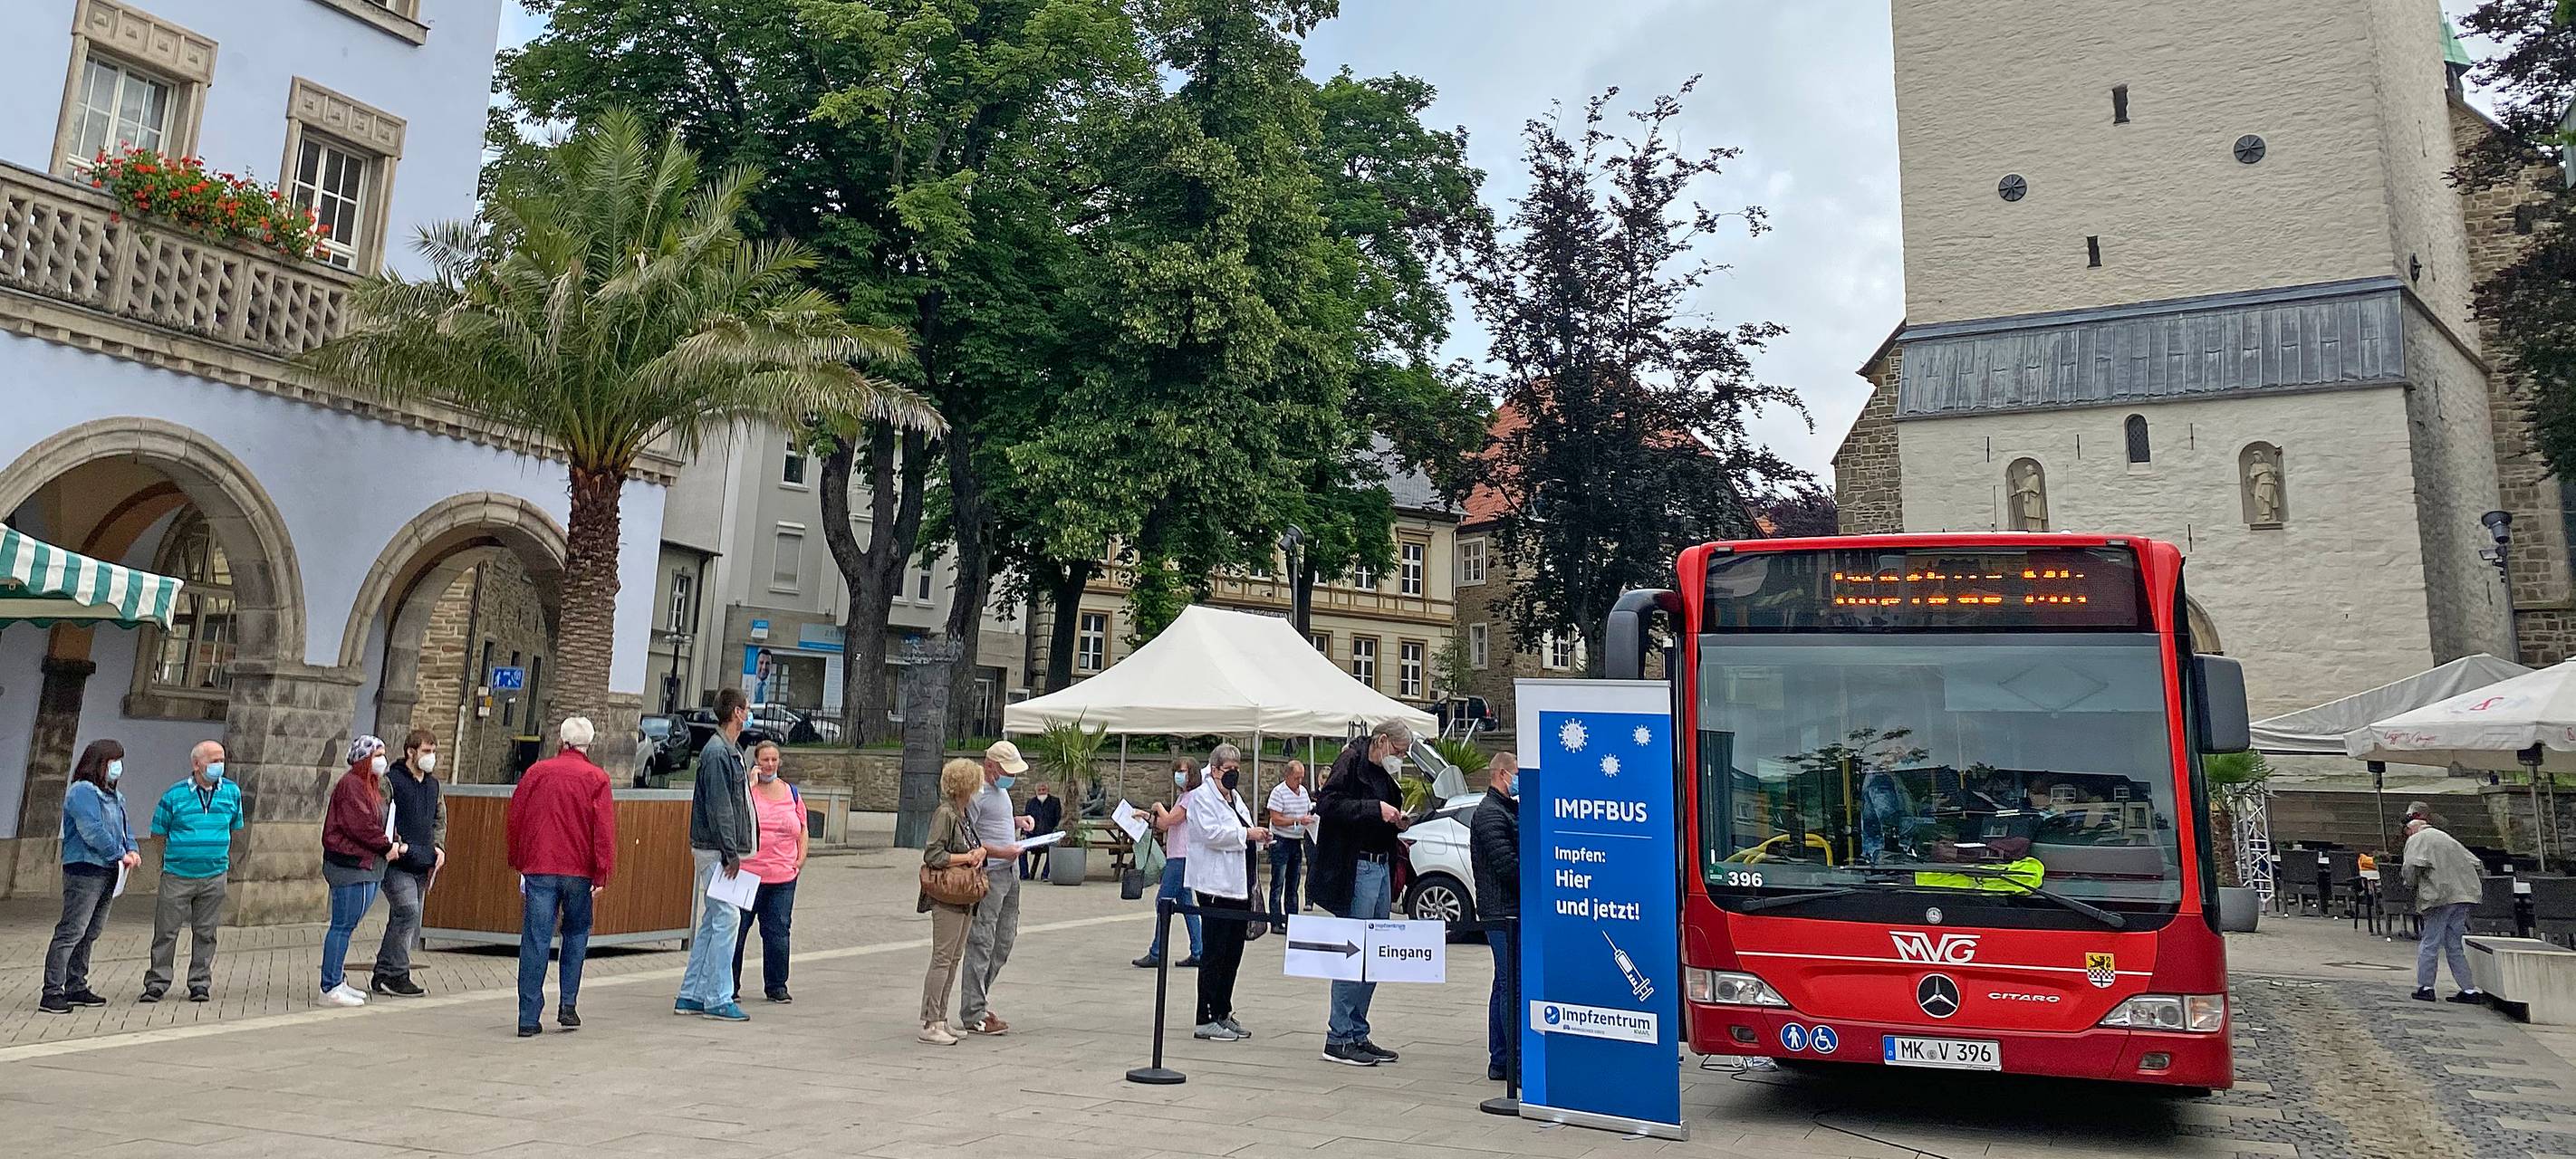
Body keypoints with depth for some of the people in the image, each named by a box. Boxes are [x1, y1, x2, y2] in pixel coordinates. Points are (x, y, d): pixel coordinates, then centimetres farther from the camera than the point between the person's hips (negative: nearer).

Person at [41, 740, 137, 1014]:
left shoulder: (115, 797, 19)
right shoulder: (82, 792, -11)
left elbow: (125, 829, 19)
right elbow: (92, 831, -19)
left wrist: (133, 850, -1)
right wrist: (121, 856, -13)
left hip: (108, 873, 9)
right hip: (85, 870, -9)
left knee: (91, 933, 14)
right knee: (72, 932, -10)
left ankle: (76, 987, 22)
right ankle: (51, 993, -7)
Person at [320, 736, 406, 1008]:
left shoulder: (372, 786, 20)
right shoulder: (351, 784, -12)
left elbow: (380, 823, 20)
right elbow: (360, 825, -20)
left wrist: (395, 843, 4)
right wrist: (387, 845, -11)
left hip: (368, 865, 10)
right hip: (351, 865, -10)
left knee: (346, 926, 15)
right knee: (343, 926, -6)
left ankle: (336, 981, 22)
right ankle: (331, 989, -2)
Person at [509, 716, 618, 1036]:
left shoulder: (536, 772, 5)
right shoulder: (596, 778, -2)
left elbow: (515, 819, 10)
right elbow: (604, 830, -7)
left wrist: (517, 862, 20)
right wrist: (601, 874, -4)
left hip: (538, 868, 1)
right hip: (579, 870, -1)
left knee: (535, 940, 1)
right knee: (577, 933, 15)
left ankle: (528, 1018, 0)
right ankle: (568, 1005, 9)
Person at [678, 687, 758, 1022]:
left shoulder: (729, 751, 17)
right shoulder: (717, 752, -14)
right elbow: (718, 808, -19)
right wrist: (730, 853, -20)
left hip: (720, 851, 10)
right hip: (716, 850, -10)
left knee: (713, 922, 13)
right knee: (726, 919, -8)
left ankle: (691, 996, 19)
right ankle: (718, 1000, -3)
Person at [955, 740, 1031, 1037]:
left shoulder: (1000, 790, 16)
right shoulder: (976, 794, -15)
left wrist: (1017, 822, 14)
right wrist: (1000, 852, -22)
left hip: (1008, 873, 10)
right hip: (987, 875, -10)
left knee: (1004, 941, 14)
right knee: (980, 943, -5)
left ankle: (978, 999, 25)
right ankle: (973, 1015, 1)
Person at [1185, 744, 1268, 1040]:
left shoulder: (1235, 797, 21)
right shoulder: (1202, 796, -6)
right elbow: (1211, 833, -19)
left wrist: (1258, 835, 11)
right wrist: (1247, 833, -18)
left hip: (1239, 884, 9)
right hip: (1215, 884, -9)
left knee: (1234, 952, 10)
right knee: (1215, 952, -7)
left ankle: (1223, 1013, 18)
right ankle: (1206, 1020, -2)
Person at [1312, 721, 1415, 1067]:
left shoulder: (1384, 773, 17)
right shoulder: (1351, 762, -9)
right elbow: (1326, 804, -22)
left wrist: (1395, 821, 8)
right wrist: (1375, 809, -23)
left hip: (1381, 866, 9)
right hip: (1355, 869, -9)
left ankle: (1358, 1035, 20)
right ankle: (1339, 1039, 1)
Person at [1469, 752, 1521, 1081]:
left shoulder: (1509, 810, 21)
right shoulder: (1490, 813, -12)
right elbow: (1506, 863, -19)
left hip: (1512, 911, 11)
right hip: (1503, 912, -11)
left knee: (1505, 985, 14)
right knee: (1513, 985, -10)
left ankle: (1499, 1061, 20)